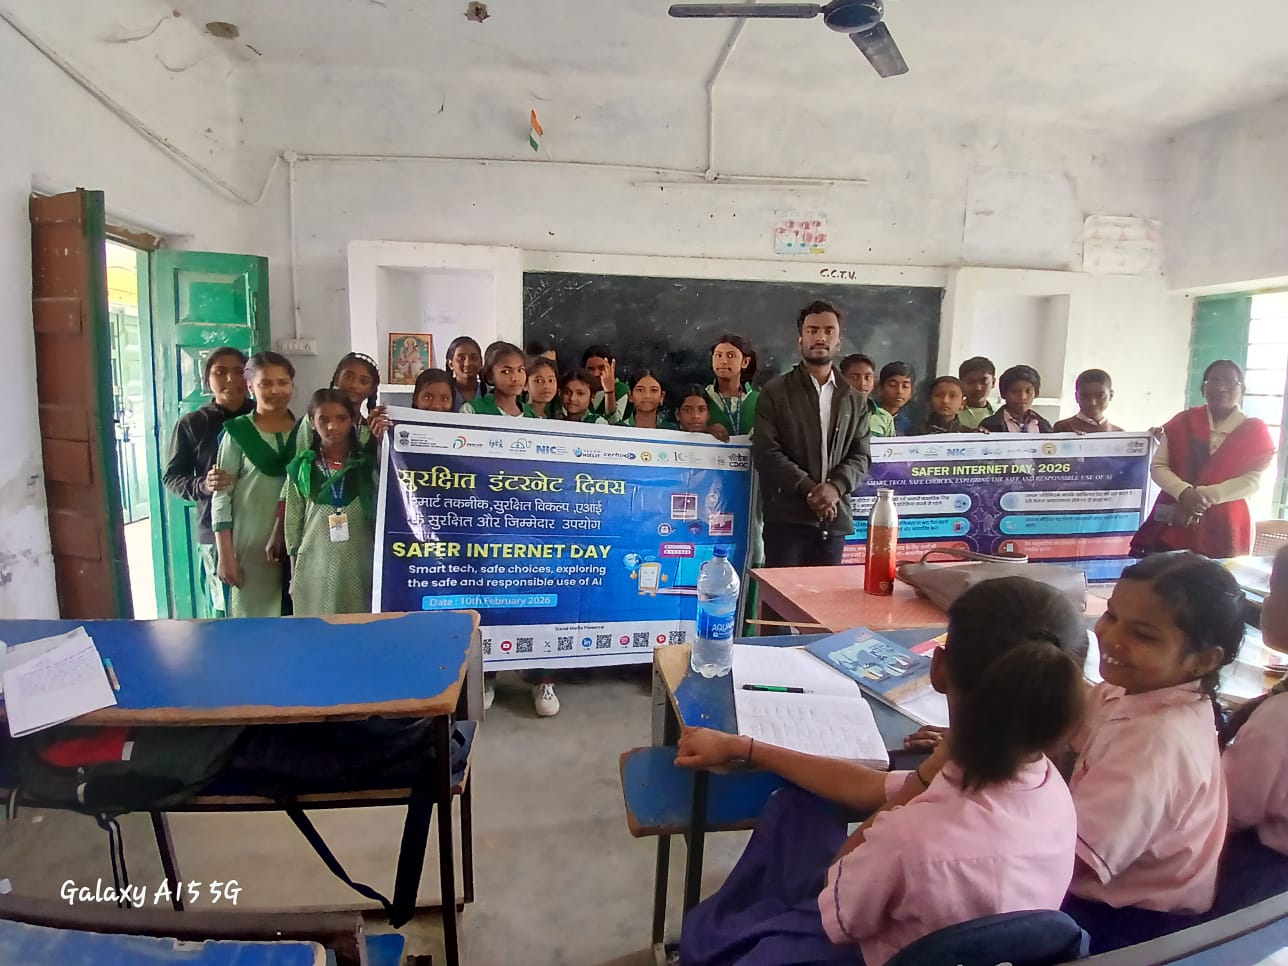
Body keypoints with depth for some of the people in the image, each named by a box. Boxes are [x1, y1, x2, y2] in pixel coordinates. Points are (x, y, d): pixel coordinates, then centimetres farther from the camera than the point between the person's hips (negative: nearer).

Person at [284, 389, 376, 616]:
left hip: (359, 566, 0)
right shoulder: (301, 467, 4)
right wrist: (294, 574, 7)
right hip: (316, 566, 1)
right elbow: (293, 521, 6)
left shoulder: (368, 463, 2)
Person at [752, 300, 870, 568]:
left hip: (835, 520, 4)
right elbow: (766, 453, -7)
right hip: (786, 518, -4)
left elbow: (861, 456, 8)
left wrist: (836, 486, -12)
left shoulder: (853, 400, 15)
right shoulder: (774, 392, 2)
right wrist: (809, 489, -15)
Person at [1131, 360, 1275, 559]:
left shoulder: (1254, 431, 6)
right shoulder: (1183, 421, 8)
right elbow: (1158, 466, 1)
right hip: (1173, 523, 1)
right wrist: (1184, 492, -17)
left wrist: (1206, 495, -18)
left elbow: (1252, 480, -4)